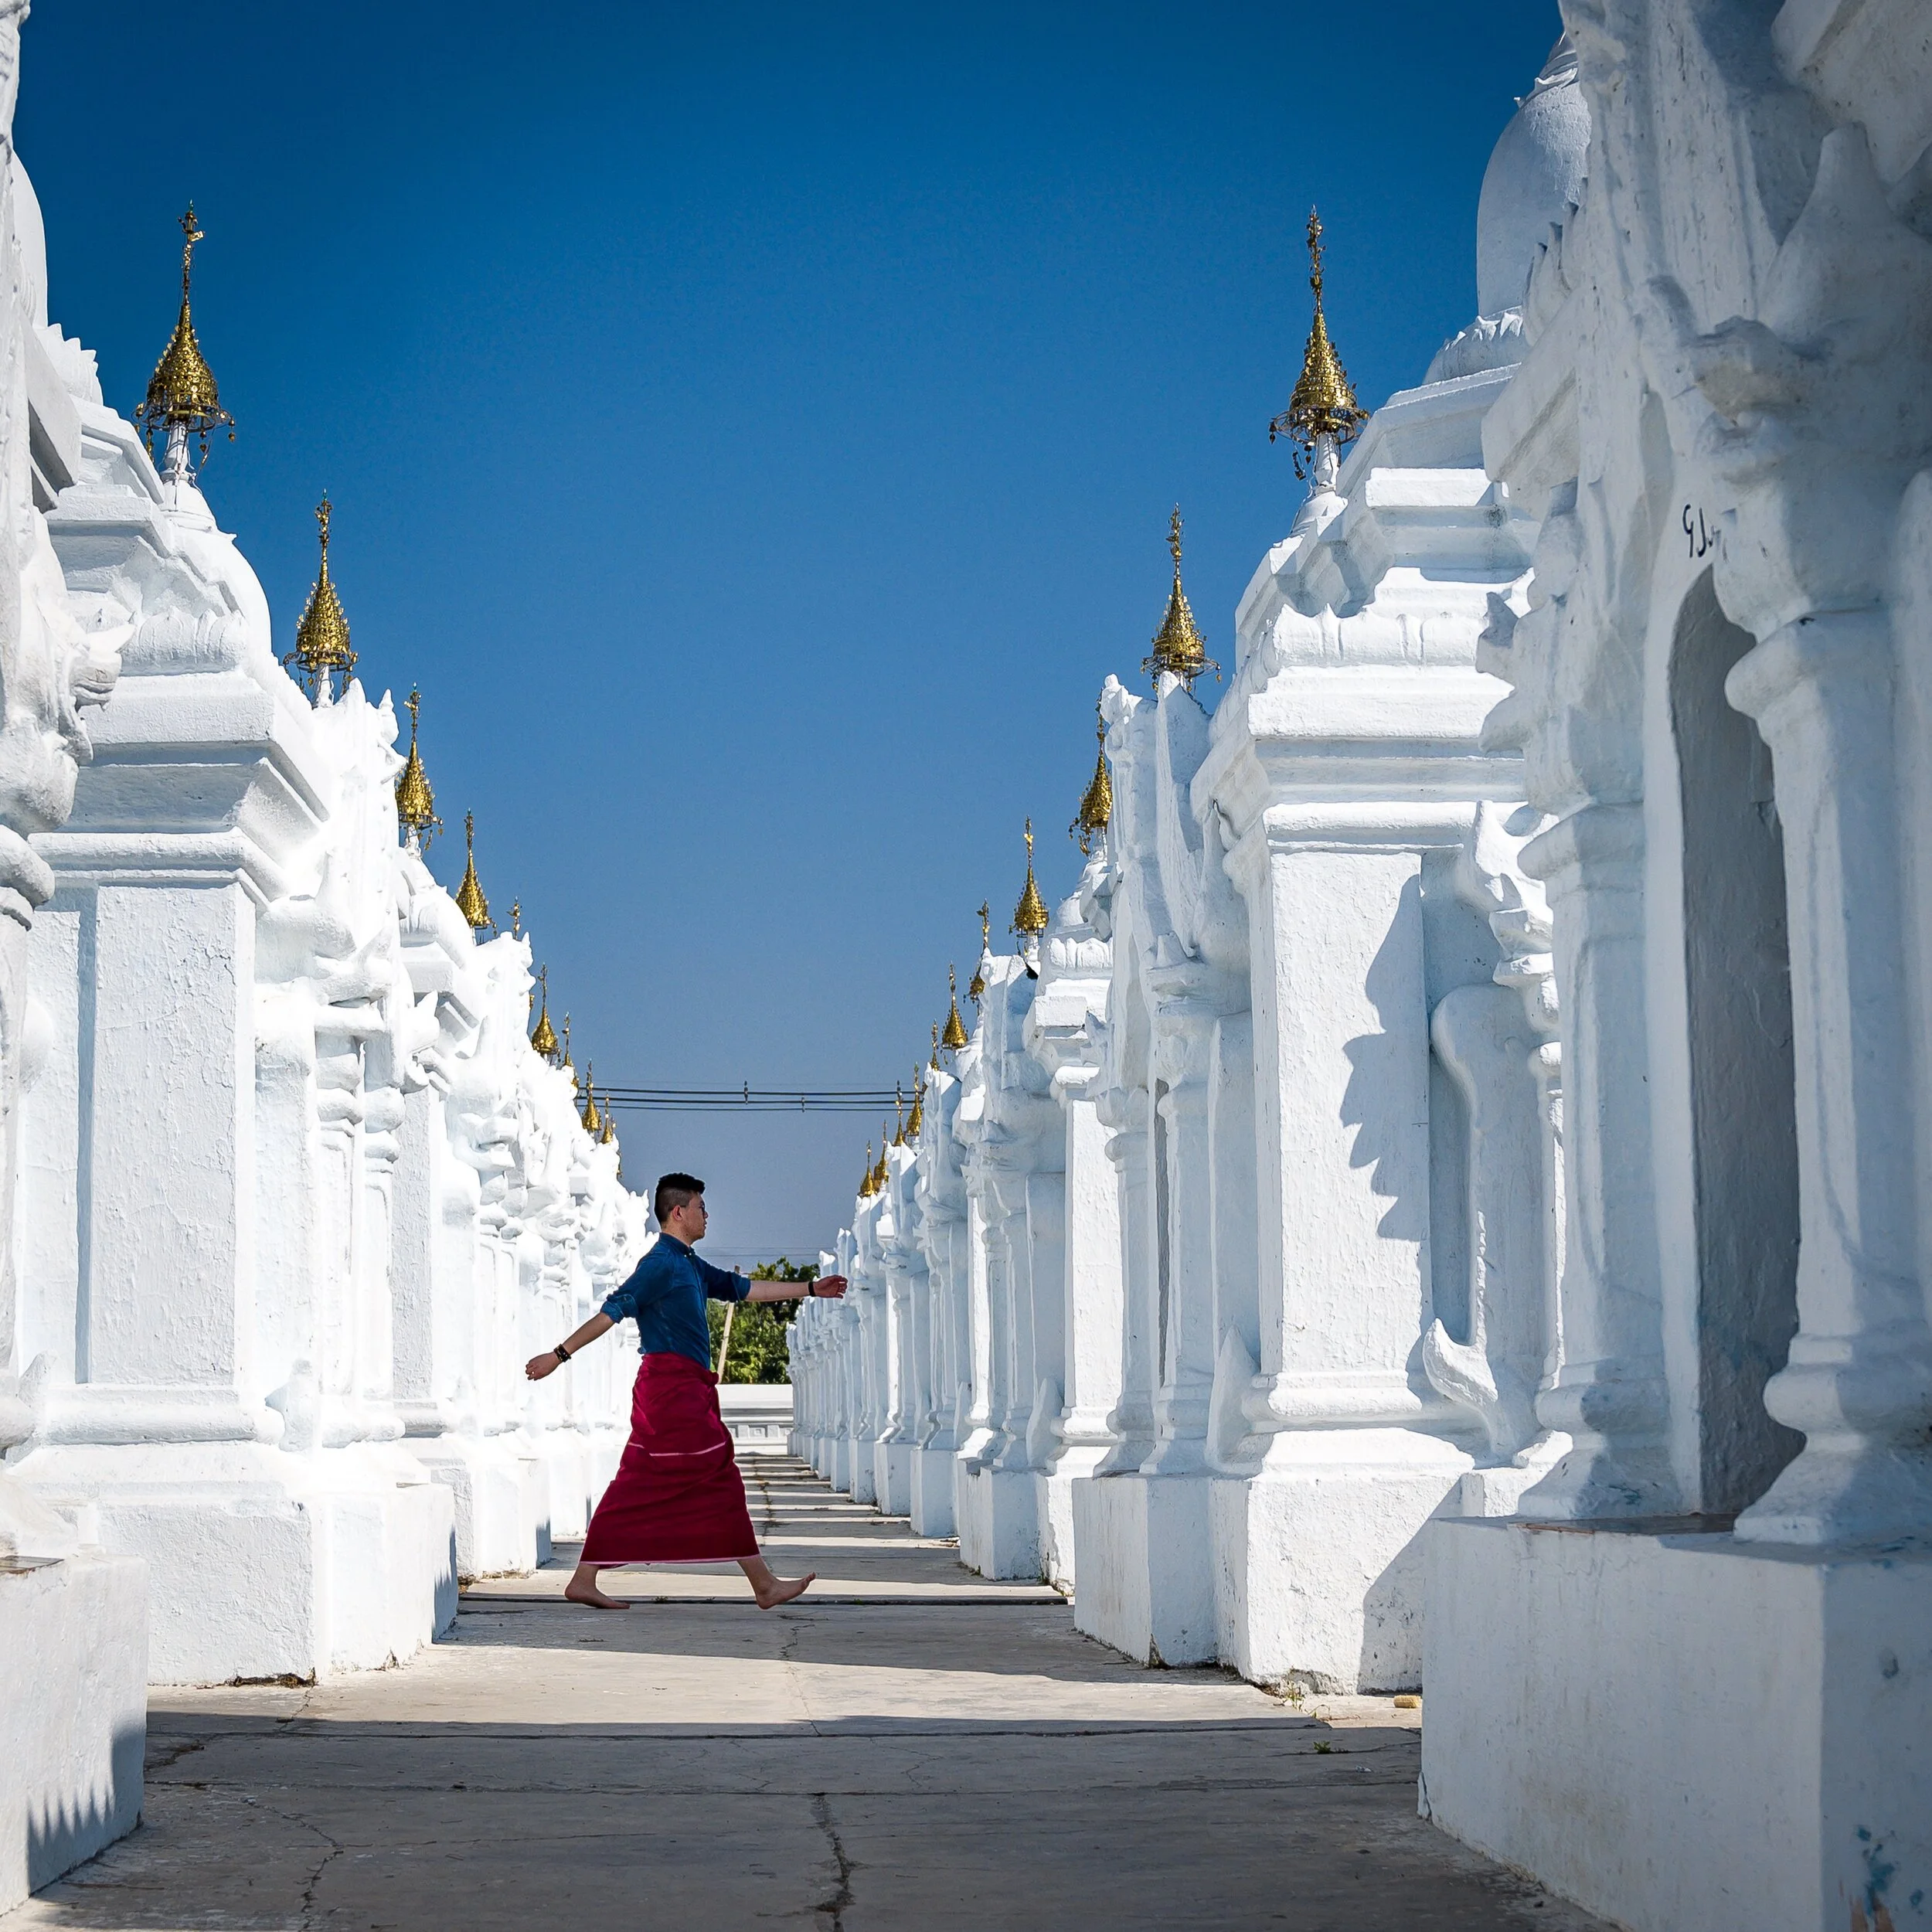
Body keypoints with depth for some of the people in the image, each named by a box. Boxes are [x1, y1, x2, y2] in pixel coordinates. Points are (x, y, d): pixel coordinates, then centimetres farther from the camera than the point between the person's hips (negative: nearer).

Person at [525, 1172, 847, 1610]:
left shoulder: (689, 1266, 20)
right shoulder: (661, 1263, -11)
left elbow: (741, 1289, 27)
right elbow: (613, 1310, -15)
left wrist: (810, 1288, 28)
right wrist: (559, 1355, -18)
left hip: (681, 1389, 10)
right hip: (674, 1387, -10)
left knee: (636, 1488, 7)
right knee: (721, 1480, -5)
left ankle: (584, 1581, 6)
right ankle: (765, 1585, 0)